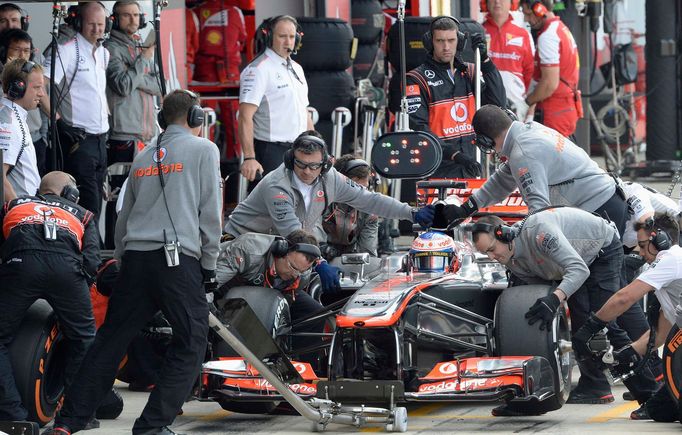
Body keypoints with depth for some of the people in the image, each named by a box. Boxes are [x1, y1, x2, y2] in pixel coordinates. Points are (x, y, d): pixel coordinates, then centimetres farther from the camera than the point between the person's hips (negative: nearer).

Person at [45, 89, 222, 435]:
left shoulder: (143, 157, 20)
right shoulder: (203, 149, 5)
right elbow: (210, 210, 0)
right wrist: (209, 262, 7)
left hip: (135, 257, 6)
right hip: (178, 259, -6)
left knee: (110, 341, 9)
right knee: (190, 344, 1)